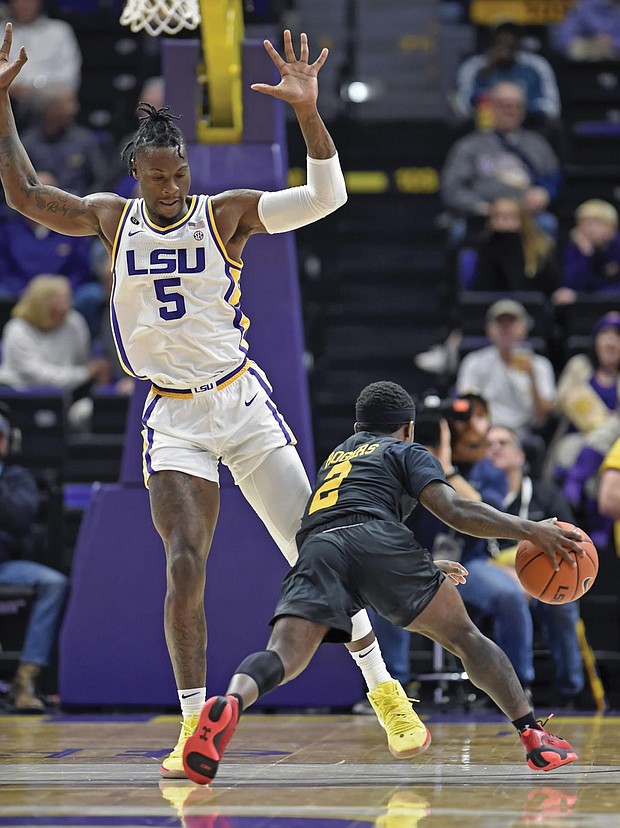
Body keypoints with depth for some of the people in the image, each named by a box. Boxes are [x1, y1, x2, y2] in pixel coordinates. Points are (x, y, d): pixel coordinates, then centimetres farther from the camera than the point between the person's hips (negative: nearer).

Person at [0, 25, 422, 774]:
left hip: (243, 400, -1)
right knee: (184, 564, -14)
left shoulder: (226, 213, -6)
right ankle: (194, 726, -7)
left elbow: (327, 197, -16)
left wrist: (308, 112, -32)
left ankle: (379, 683, 12)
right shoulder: (111, 219, 2)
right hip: (172, 417, 1)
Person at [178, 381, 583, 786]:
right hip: (377, 540, -3)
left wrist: (428, 568, 62)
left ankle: (228, 704, -48)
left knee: (283, 656, -17)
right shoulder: (408, 453, 25)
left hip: (316, 550, 3)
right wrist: (529, 530, 9)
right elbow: (453, 509, 6)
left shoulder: (336, 457, 42)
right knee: (465, 638, 11)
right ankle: (534, 735, 5)